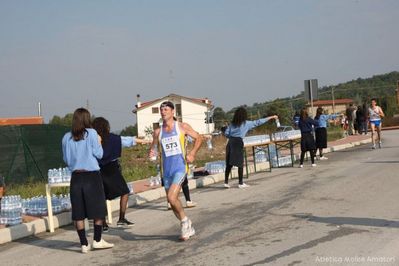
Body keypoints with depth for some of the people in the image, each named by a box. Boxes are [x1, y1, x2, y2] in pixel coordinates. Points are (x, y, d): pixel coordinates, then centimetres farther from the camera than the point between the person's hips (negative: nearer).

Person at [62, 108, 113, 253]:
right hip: (92, 175, -3)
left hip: (76, 176, 3)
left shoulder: (67, 137, 4)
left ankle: (84, 244, 9)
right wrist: (99, 142, 12)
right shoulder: (91, 133, -7)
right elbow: (99, 154, -4)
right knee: (98, 209, 11)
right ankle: (97, 240, 14)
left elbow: (66, 160, 11)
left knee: (79, 212, 7)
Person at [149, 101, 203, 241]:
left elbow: (198, 138, 6)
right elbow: (154, 147, 18)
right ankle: (188, 228, 25)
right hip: (166, 170, 5)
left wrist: (192, 153, -8)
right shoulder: (158, 132, 9)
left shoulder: (182, 127, 0)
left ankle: (185, 221, 4)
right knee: (172, 201, 8)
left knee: (172, 197, -21)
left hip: (180, 167, -5)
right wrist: (152, 153, -6)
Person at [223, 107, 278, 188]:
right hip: (238, 143, -5)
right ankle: (240, 183, 6)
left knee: (229, 164, 8)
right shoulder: (246, 123, 3)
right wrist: (271, 117, 14)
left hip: (230, 142, 5)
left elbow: (226, 133, 6)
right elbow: (258, 122, 7)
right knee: (240, 164, 3)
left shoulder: (232, 123, 13)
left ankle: (226, 182, 7)